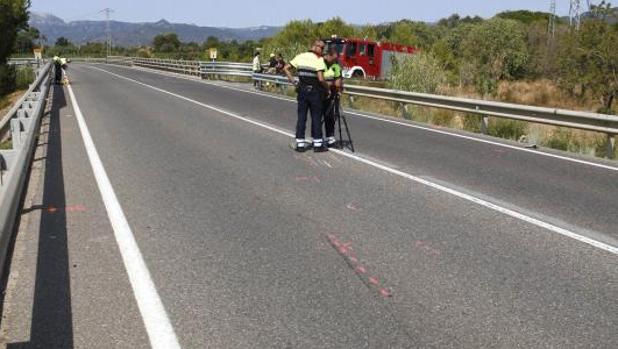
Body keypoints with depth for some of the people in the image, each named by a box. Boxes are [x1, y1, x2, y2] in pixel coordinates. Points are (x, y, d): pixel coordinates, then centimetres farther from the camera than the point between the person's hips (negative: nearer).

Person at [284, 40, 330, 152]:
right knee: (316, 118, 5)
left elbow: (286, 68, 6)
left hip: (302, 91, 5)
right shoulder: (319, 60, -11)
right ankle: (318, 144, 9)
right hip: (315, 92, -4)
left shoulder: (301, 57, 5)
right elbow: (321, 79, -20)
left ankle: (300, 144, 10)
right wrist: (327, 88, -4)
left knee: (301, 117, 8)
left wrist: (293, 82, 8)